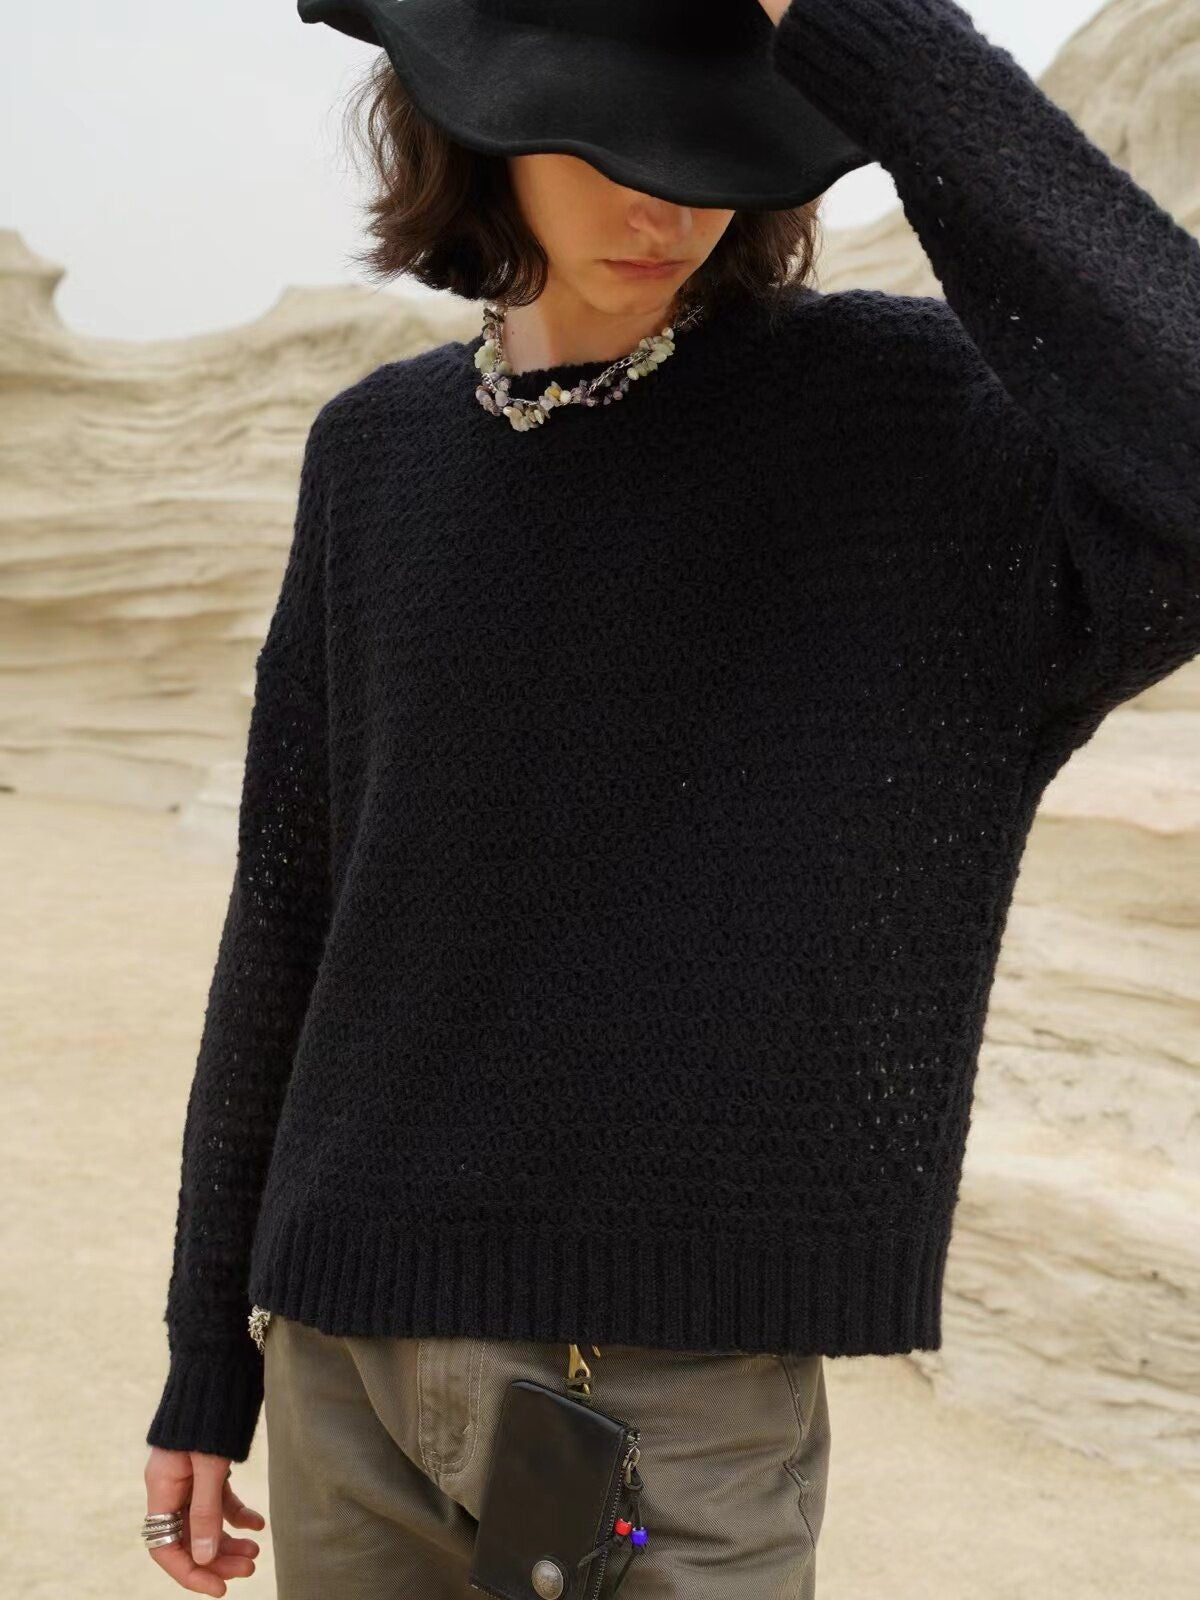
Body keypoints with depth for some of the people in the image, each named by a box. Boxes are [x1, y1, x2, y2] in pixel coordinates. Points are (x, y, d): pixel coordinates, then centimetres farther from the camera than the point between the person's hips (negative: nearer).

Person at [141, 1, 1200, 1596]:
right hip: (351, 1352, 4)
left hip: (682, 1383, -3)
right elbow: (289, 919, 7)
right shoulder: (378, 452, 4)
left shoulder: (901, 414, -7)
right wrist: (206, 1359, 11)